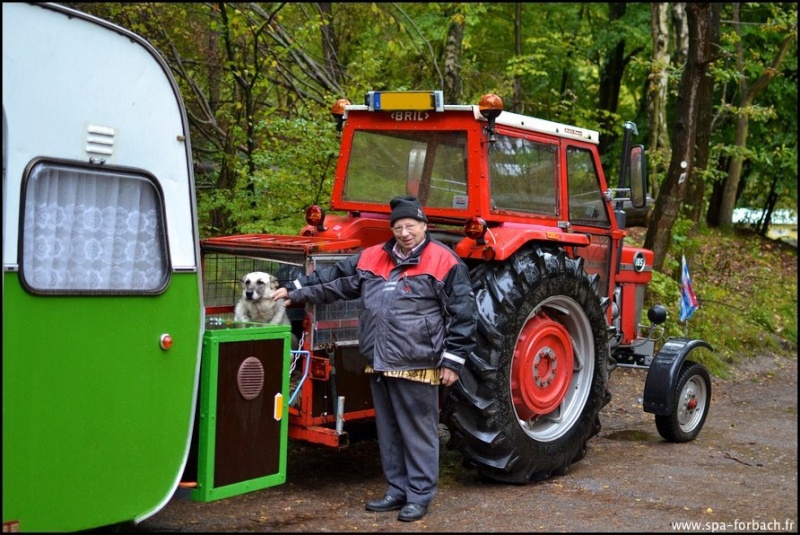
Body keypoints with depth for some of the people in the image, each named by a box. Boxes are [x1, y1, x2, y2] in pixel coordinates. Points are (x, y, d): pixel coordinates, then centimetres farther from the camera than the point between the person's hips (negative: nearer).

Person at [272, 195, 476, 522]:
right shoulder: (372, 258, 10)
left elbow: (462, 315, -7)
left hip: (417, 366, -6)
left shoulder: (444, 262, -7)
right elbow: (334, 281, 20)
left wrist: (452, 360, -9)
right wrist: (296, 290, 19)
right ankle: (397, 490, 26)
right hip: (380, 364, 7)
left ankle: (419, 495, 12)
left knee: (418, 433, 1)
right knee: (388, 431, 15)